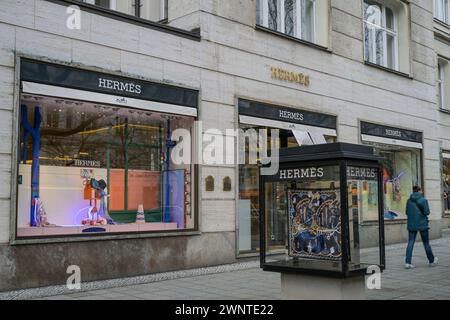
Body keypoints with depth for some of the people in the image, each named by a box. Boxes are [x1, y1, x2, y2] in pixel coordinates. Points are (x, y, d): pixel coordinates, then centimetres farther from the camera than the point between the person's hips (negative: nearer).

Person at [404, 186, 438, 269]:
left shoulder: (409, 201, 2)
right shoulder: (423, 200, -9)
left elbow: (407, 212, 5)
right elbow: (427, 212, -11)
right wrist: (422, 212, 8)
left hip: (411, 224, 3)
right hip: (422, 224, -3)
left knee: (410, 243, 1)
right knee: (426, 243, 11)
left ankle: (407, 262, -8)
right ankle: (432, 261, 28)